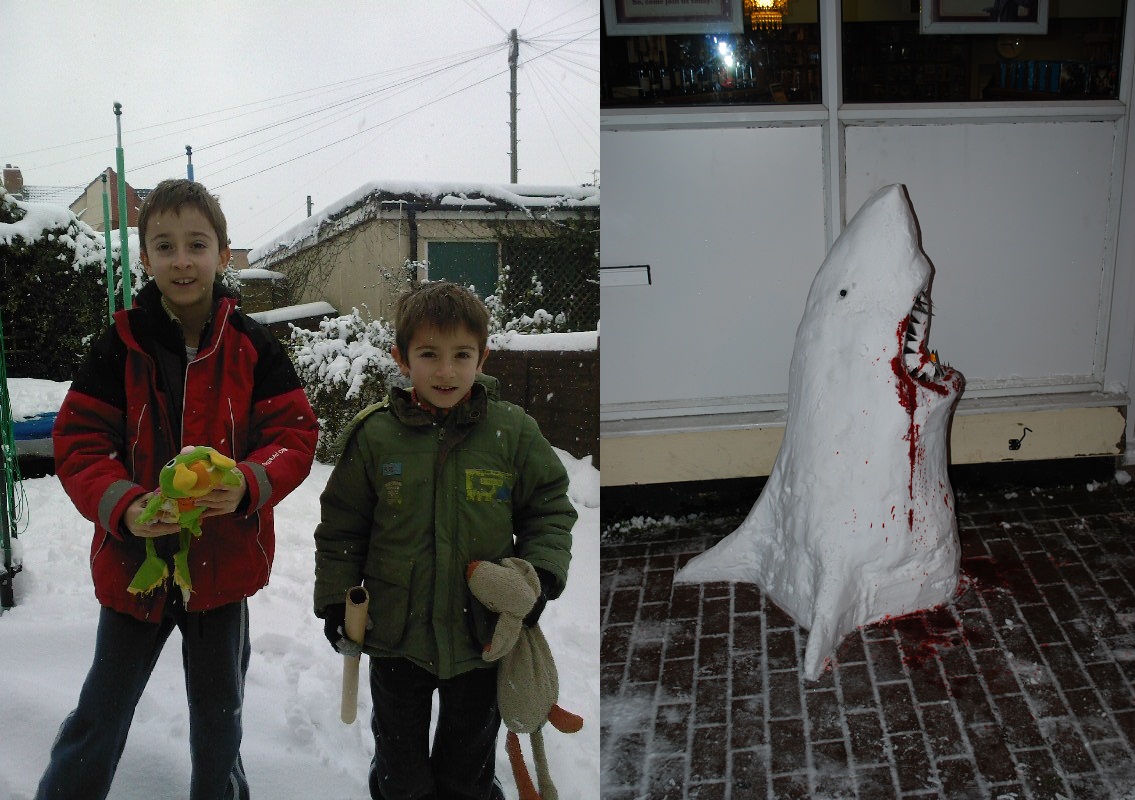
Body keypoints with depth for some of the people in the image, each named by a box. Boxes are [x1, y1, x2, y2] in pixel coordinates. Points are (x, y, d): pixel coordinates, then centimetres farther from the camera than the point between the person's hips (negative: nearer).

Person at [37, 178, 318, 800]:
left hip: (223, 564, 1)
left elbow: (296, 434, -8)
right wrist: (123, 506, -26)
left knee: (219, 714, 20)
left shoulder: (251, 346, -8)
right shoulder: (120, 346, -8)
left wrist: (250, 483, -27)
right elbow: (78, 442, -9)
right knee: (100, 715, 15)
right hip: (132, 561, 0)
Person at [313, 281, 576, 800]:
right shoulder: (374, 436, -9)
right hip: (397, 635, 0)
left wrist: (541, 572, -13)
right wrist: (334, 600, 1)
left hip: (483, 633, 0)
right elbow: (341, 527, 2)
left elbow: (550, 506, 1)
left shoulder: (513, 431, -9)